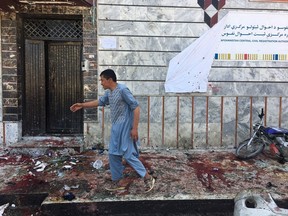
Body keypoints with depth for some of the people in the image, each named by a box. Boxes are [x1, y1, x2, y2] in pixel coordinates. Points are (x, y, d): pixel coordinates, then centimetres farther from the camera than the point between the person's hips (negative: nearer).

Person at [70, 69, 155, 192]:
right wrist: (82, 105, 23)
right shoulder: (109, 92, 10)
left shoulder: (122, 90, -17)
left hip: (125, 128, -9)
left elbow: (136, 108, -19)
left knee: (128, 155, -7)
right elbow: (99, 102, 28)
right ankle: (117, 183, 22)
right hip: (116, 128, 9)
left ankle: (148, 178, 7)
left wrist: (135, 128, -22)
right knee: (113, 154, 11)